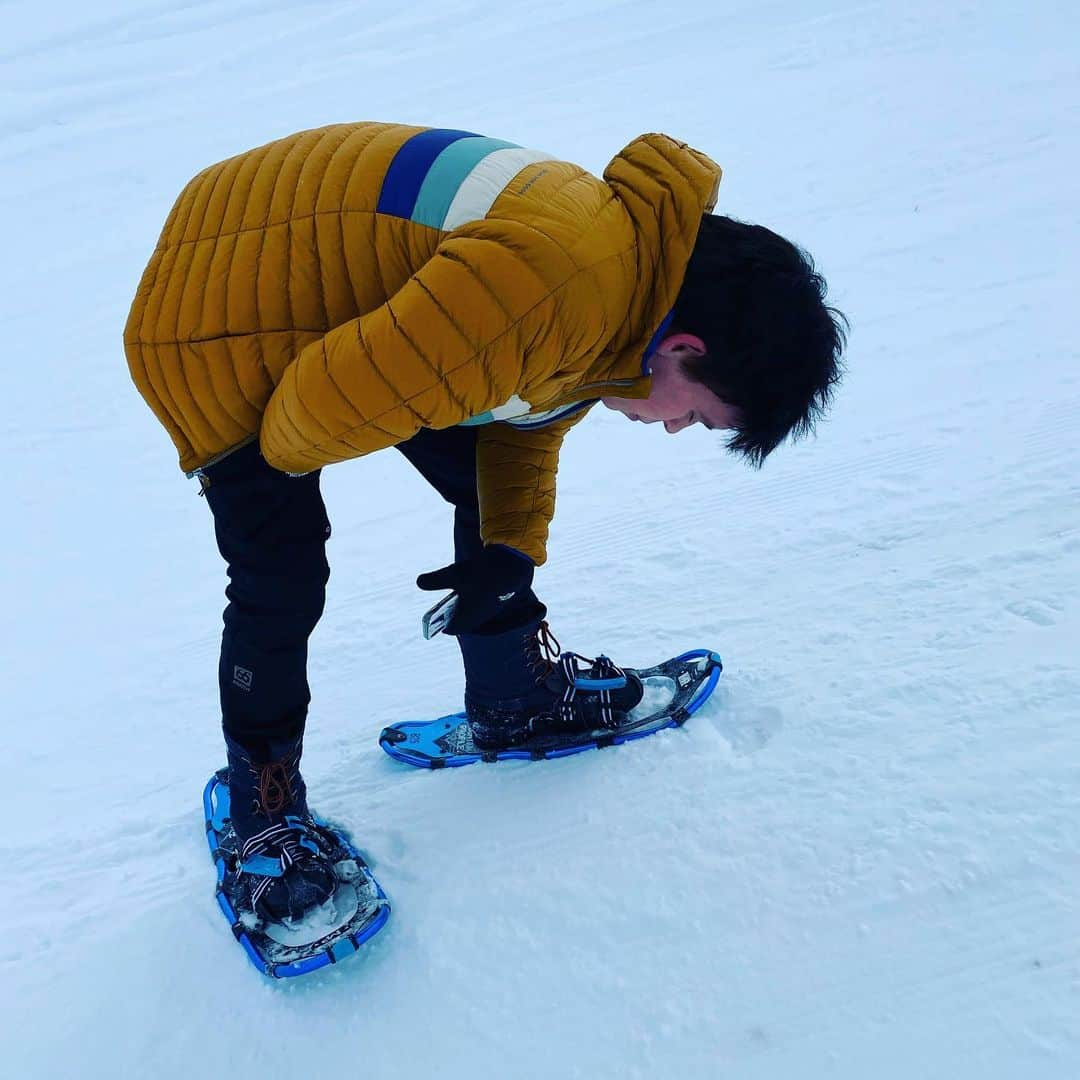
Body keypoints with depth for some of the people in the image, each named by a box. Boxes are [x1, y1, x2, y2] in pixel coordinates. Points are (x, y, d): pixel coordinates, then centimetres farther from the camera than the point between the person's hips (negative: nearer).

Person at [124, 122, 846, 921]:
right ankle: (266, 814, 18)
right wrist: (280, 459, -11)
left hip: (347, 287, 9)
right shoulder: (556, 284, -37)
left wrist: (511, 549, -1)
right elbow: (337, 401, -33)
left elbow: (526, 420, 10)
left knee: (483, 487, 10)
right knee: (284, 585, -7)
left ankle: (519, 698, 29)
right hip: (212, 320, -8)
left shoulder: (617, 290, -3)